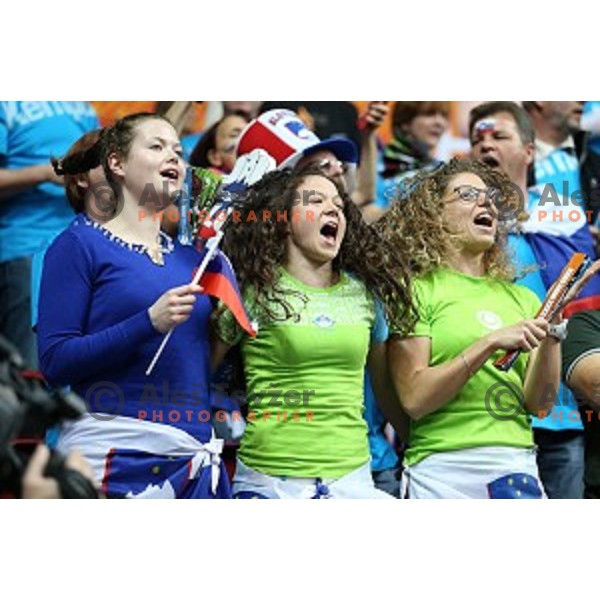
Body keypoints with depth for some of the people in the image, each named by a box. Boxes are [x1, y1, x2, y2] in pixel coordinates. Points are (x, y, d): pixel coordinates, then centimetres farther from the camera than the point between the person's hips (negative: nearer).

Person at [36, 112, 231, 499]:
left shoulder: (190, 259, 15)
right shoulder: (81, 245, -1)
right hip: (115, 455, -5)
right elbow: (55, 360, -10)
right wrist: (149, 323, -18)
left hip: (194, 459, 5)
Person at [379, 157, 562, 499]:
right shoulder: (419, 290, 1)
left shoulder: (521, 298, 14)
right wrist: (490, 344, -15)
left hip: (518, 466, 4)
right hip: (444, 468, -4)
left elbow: (539, 403, 8)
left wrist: (551, 337, -6)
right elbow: (414, 400, -9)